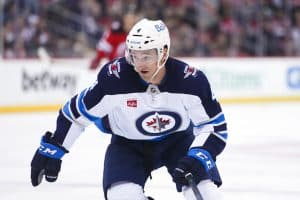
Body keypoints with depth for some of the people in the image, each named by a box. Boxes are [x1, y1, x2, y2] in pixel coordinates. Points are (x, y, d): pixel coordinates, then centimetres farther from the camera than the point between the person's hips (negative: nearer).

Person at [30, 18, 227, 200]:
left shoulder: (191, 80, -27)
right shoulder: (114, 78, -28)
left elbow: (215, 126, -18)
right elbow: (77, 112, -14)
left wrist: (197, 159, -33)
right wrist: (51, 149, -13)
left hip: (178, 139, 0)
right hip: (129, 144, 0)